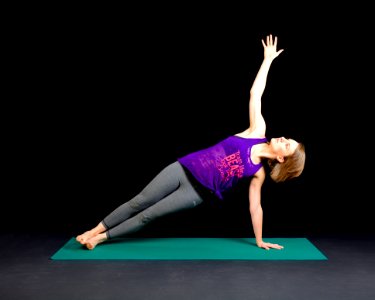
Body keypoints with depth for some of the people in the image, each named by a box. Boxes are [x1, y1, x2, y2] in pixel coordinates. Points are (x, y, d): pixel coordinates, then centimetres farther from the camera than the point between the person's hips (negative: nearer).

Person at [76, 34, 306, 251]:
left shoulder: (258, 172, -5)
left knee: (149, 215, -2)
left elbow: (255, 206, 2)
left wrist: (260, 241, 4)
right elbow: (255, 94, -1)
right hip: (185, 168, 2)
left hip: (196, 192, -2)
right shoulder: (257, 132, -2)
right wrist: (267, 60, 0)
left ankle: (101, 238, 12)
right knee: (140, 201, 2)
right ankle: (96, 230, 16)